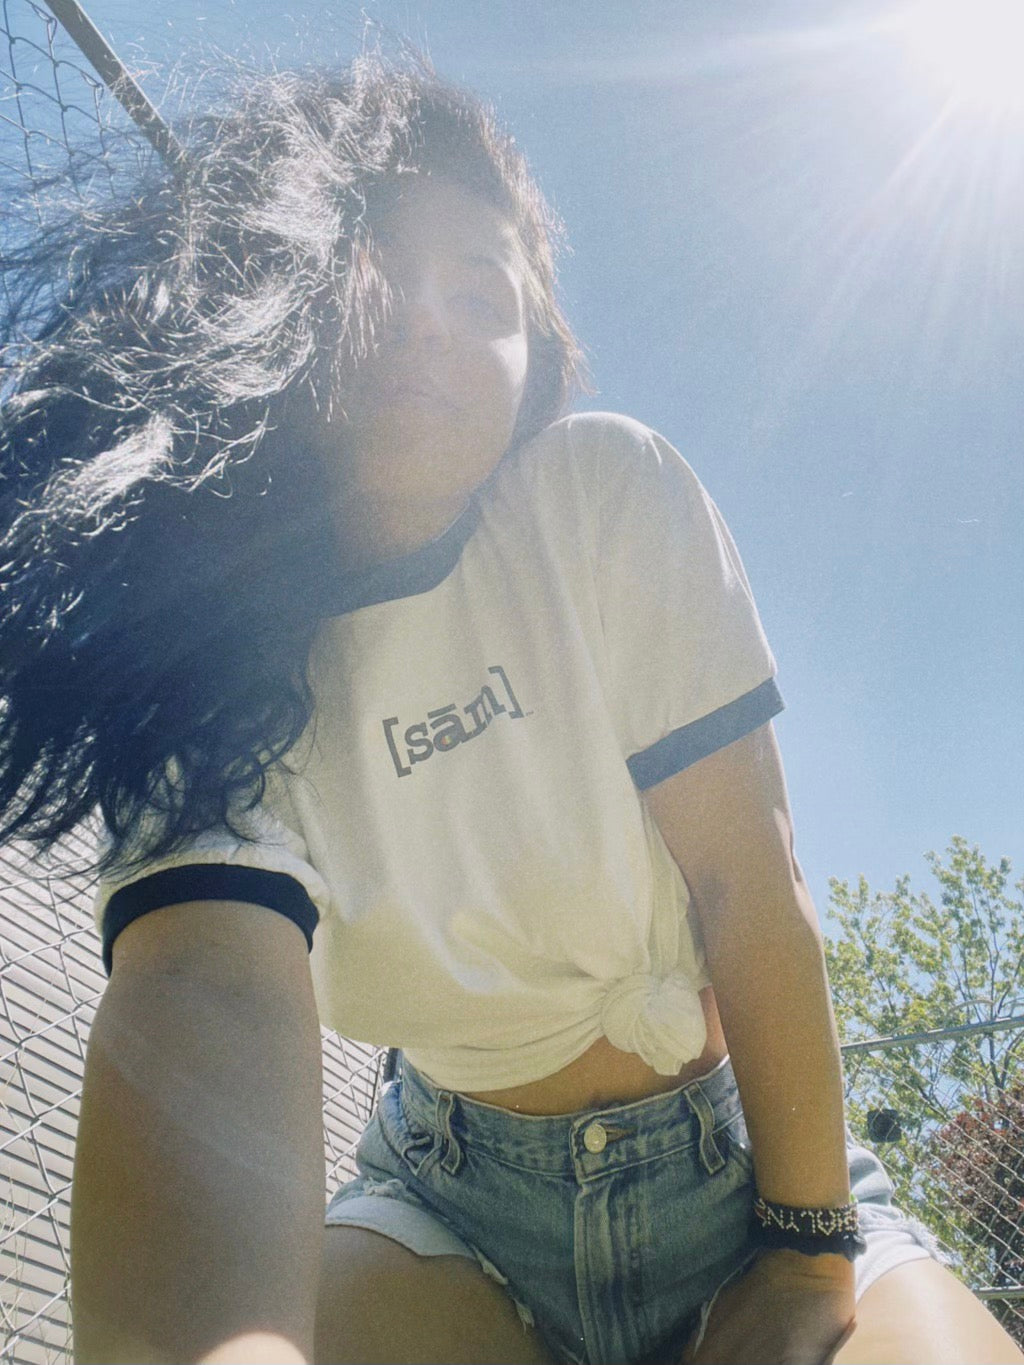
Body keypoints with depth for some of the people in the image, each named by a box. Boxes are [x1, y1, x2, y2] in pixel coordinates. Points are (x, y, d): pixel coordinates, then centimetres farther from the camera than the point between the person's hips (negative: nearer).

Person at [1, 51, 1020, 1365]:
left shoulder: (605, 490, -16)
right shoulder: (211, 657, -13)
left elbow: (748, 881, -15)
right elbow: (209, 993, -31)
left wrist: (812, 1252, -13)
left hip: (736, 1156, -1)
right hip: (453, 1195, 2)